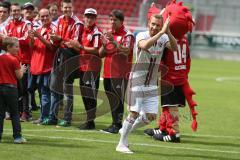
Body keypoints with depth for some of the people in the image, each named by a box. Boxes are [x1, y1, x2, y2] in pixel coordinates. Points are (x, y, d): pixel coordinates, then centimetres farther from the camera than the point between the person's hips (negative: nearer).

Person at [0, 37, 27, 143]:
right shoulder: (14, 60, -10)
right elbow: (19, 76, -9)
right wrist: (22, 69, 11)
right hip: (11, 87, -5)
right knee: (15, 114, 1)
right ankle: (17, 136, -2)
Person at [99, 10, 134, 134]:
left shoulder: (127, 35, -4)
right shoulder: (108, 34, 16)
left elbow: (126, 51, -20)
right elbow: (101, 54, 17)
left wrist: (114, 42, -31)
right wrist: (104, 45, -5)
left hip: (120, 74, -7)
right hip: (108, 73, 7)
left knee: (118, 100, -10)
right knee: (112, 100, 11)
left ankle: (117, 125, -9)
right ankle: (115, 124, 17)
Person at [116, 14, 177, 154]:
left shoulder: (164, 38, -2)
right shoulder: (141, 36, -15)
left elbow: (175, 48, -20)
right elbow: (145, 46, -38)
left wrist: (168, 32, -35)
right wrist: (162, 32, -40)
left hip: (152, 83, 5)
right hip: (137, 81, -5)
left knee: (151, 116, 4)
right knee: (134, 113, -8)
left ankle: (126, 130, 27)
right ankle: (122, 144, 5)